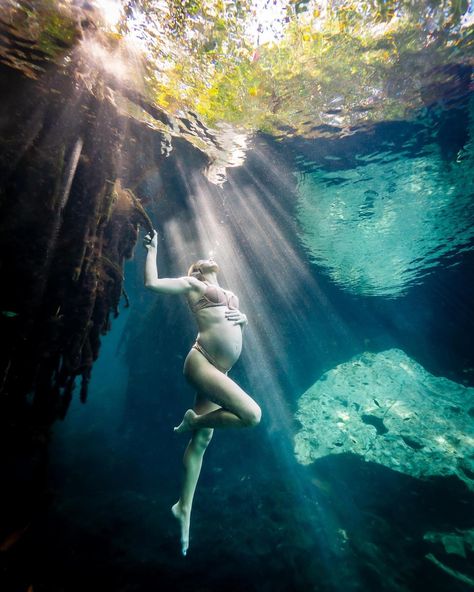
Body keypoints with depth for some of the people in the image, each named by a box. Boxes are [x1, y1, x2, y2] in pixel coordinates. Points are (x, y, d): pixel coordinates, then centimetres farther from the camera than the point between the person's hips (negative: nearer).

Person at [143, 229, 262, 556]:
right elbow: (151, 283, -5)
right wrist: (152, 248, 6)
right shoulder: (192, 284, 4)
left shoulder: (229, 293, 24)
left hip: (220, 370, 7)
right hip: (202, 363, -7)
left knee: (201, 441, 14)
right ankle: (193, 420, 4)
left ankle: (184, 507, 33)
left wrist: (243, 318, 3)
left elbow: (239, 325, 26)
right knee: (252, 414, -20)